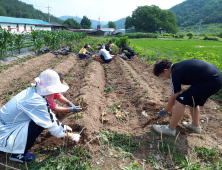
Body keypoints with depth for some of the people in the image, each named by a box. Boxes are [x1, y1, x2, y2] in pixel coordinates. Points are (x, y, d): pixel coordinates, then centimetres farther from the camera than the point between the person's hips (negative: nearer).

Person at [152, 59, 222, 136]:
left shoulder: (175, 74, -11)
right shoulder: (178, 66, 15)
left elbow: (174, 97, -4)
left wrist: (165, 111, 10)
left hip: (210, 82, -10)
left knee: (180, 101, -7)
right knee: (192, 100, 24)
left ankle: (170, 129, 8)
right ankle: (196, 126, 38)